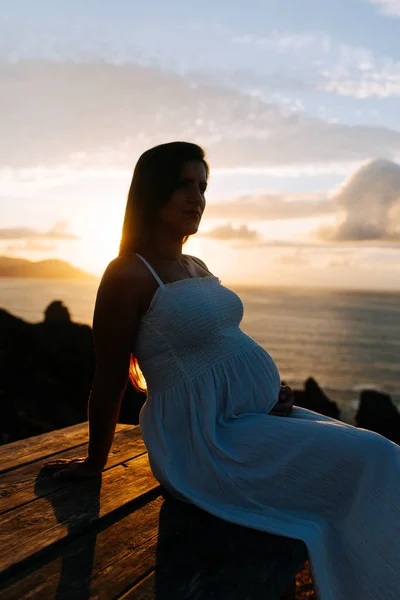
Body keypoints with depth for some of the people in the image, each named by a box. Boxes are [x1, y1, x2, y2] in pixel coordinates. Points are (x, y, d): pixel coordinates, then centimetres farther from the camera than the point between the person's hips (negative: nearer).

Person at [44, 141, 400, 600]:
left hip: (255, 415, 10)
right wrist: (93, 464, 0)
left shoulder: (198, 269, 13)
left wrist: (270, 391, 4)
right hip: (206, 441, -9)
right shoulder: (129, 274, -14)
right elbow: (109, 382, -9)